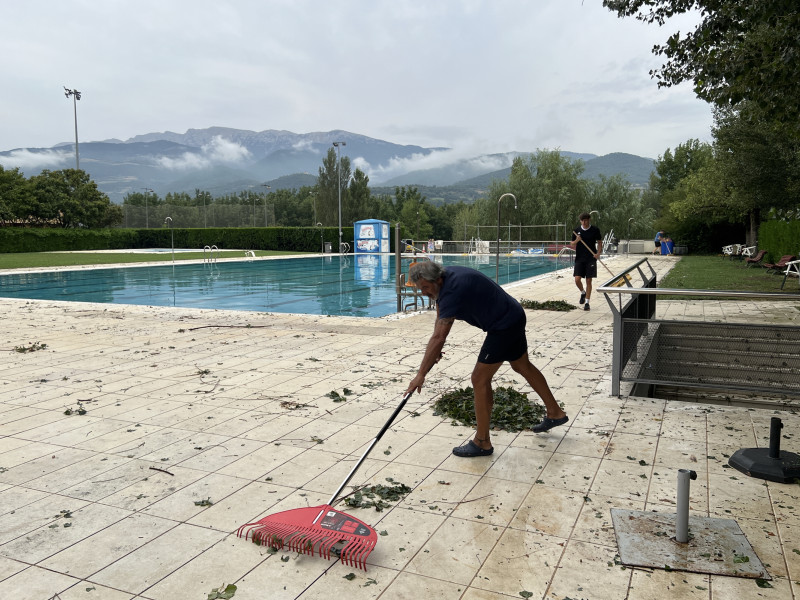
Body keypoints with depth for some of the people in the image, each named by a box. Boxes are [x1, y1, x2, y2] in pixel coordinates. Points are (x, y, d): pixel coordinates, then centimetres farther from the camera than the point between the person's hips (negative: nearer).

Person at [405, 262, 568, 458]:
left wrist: (421, 375, -35)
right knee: (523, 366, 26)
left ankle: (482, 443, 3)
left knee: (480, 379, -7)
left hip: (503, 326, -11)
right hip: (515, 316, 11)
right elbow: (440, 312, 13)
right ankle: (555, 413, 44)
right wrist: (436, 347, 1)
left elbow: (438, 338, -36)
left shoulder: (452, 291, -29)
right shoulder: (445, 276, 0)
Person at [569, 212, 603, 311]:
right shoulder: (576, 230, 3)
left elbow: (600, 242, 8)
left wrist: (598, 253, -8)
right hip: (579, 258, 1)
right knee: (577, 279, -8)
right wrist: (576, 241, -13)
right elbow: (572, 244, 9)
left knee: (589, 281, 1)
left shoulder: (595, 230, -1)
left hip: (591, 259, -1)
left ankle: (587, 302, 9)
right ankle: (583, 293, 24)